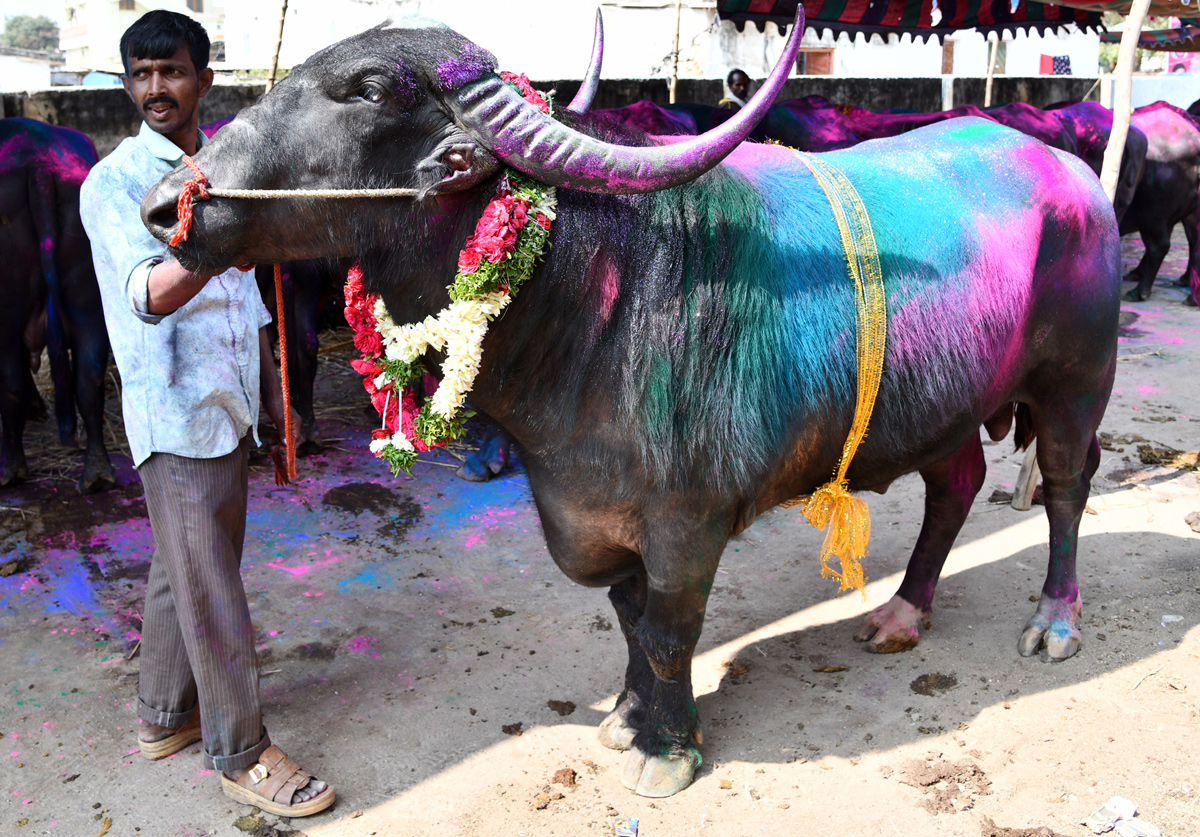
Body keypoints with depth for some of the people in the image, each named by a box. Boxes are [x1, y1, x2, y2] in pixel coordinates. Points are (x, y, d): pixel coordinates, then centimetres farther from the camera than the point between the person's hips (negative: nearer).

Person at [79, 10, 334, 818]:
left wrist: (273, 386, 19)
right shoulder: (115, 183, -10)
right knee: (209, 586, -2)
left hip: (231, 404, 7)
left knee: (186, 568, 17)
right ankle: (242, 752, 9)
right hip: (174, 410, -7)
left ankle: (165, 714, 32)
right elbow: (151, 295, -27)